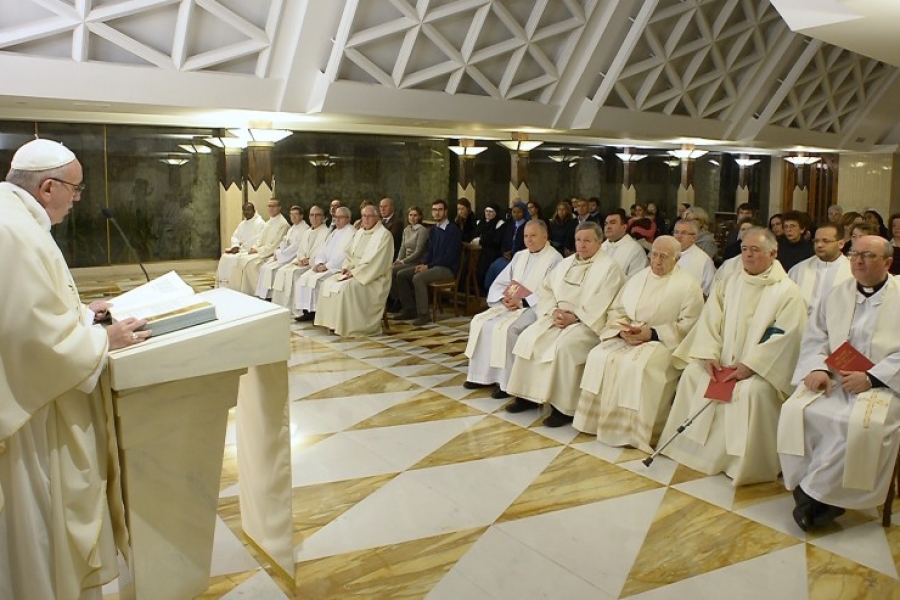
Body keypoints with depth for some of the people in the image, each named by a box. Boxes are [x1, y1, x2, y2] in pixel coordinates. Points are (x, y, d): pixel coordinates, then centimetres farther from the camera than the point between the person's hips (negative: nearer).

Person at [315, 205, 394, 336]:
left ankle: (350, 327, -21)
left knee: (347, 287, -31)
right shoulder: (359, 233, 15)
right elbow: (350, 254, 19)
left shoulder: (384, 235, -11)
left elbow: (376, 262, -19)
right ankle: (333, 322, -5)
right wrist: (346, 267, -3)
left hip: (374, 277, -8)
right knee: (328, 283, -8)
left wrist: (355, 272, -20)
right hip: (353, 272, 8)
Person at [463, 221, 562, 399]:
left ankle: (507, 381, -18)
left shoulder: (554, 259, -7)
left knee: (504, 327, -30)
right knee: (480, 322, -11)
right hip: (511, 304, 8)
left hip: (535, 308, -7)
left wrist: (522, 301, -22)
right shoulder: (519, 256, 16)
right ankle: (483, 375, -4)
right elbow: (499, 283, 13)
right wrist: (504, 298, -9)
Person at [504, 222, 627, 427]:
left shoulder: (609, 267, -4)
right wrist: (553, 311, -7)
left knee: (564, 346, -33)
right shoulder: (566, 263, 17)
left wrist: (575, 317, -20)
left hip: (588, 323, -7)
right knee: (529, 338, -15)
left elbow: (601, 304, -14)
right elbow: (547, 289, 11)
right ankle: (528, 395, -6)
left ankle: (564, 407, -24)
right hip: (557, 317, 7)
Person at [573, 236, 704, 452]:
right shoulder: (637, 279, 14)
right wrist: (623, 330, -10)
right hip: (626, 337, 5)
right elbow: (616, 311, 12)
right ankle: (601, 420, -11)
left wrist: (652, 333, -18)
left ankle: (632, 430, -20)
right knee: (599, 357, -20)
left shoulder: (688, 285, -3)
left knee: (637, 366, -33)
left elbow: (689, 325, -10)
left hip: (663, 342, -5)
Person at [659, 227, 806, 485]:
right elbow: (709, 321, 5)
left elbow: (785, 337, -15)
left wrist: (749, 365, -21)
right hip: (724, 362, 6)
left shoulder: (787, 292, -5)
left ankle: (744, 463, -17)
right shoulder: (728, 284, 11)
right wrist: (710, 355, -11)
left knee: (752, 389, -32)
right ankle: (691, 447, -4)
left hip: (761, 368, -5)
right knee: (693, 373, -14)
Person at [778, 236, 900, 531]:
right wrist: (817, 368, -10)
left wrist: (871, 377, -18)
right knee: (796, 412, -24)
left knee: (862, 425, -33)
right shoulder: (838, 294, 14)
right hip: (833, 377, 3)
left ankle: (814, 493, -16)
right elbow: (814, 337, 9)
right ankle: (823, 497, -13)